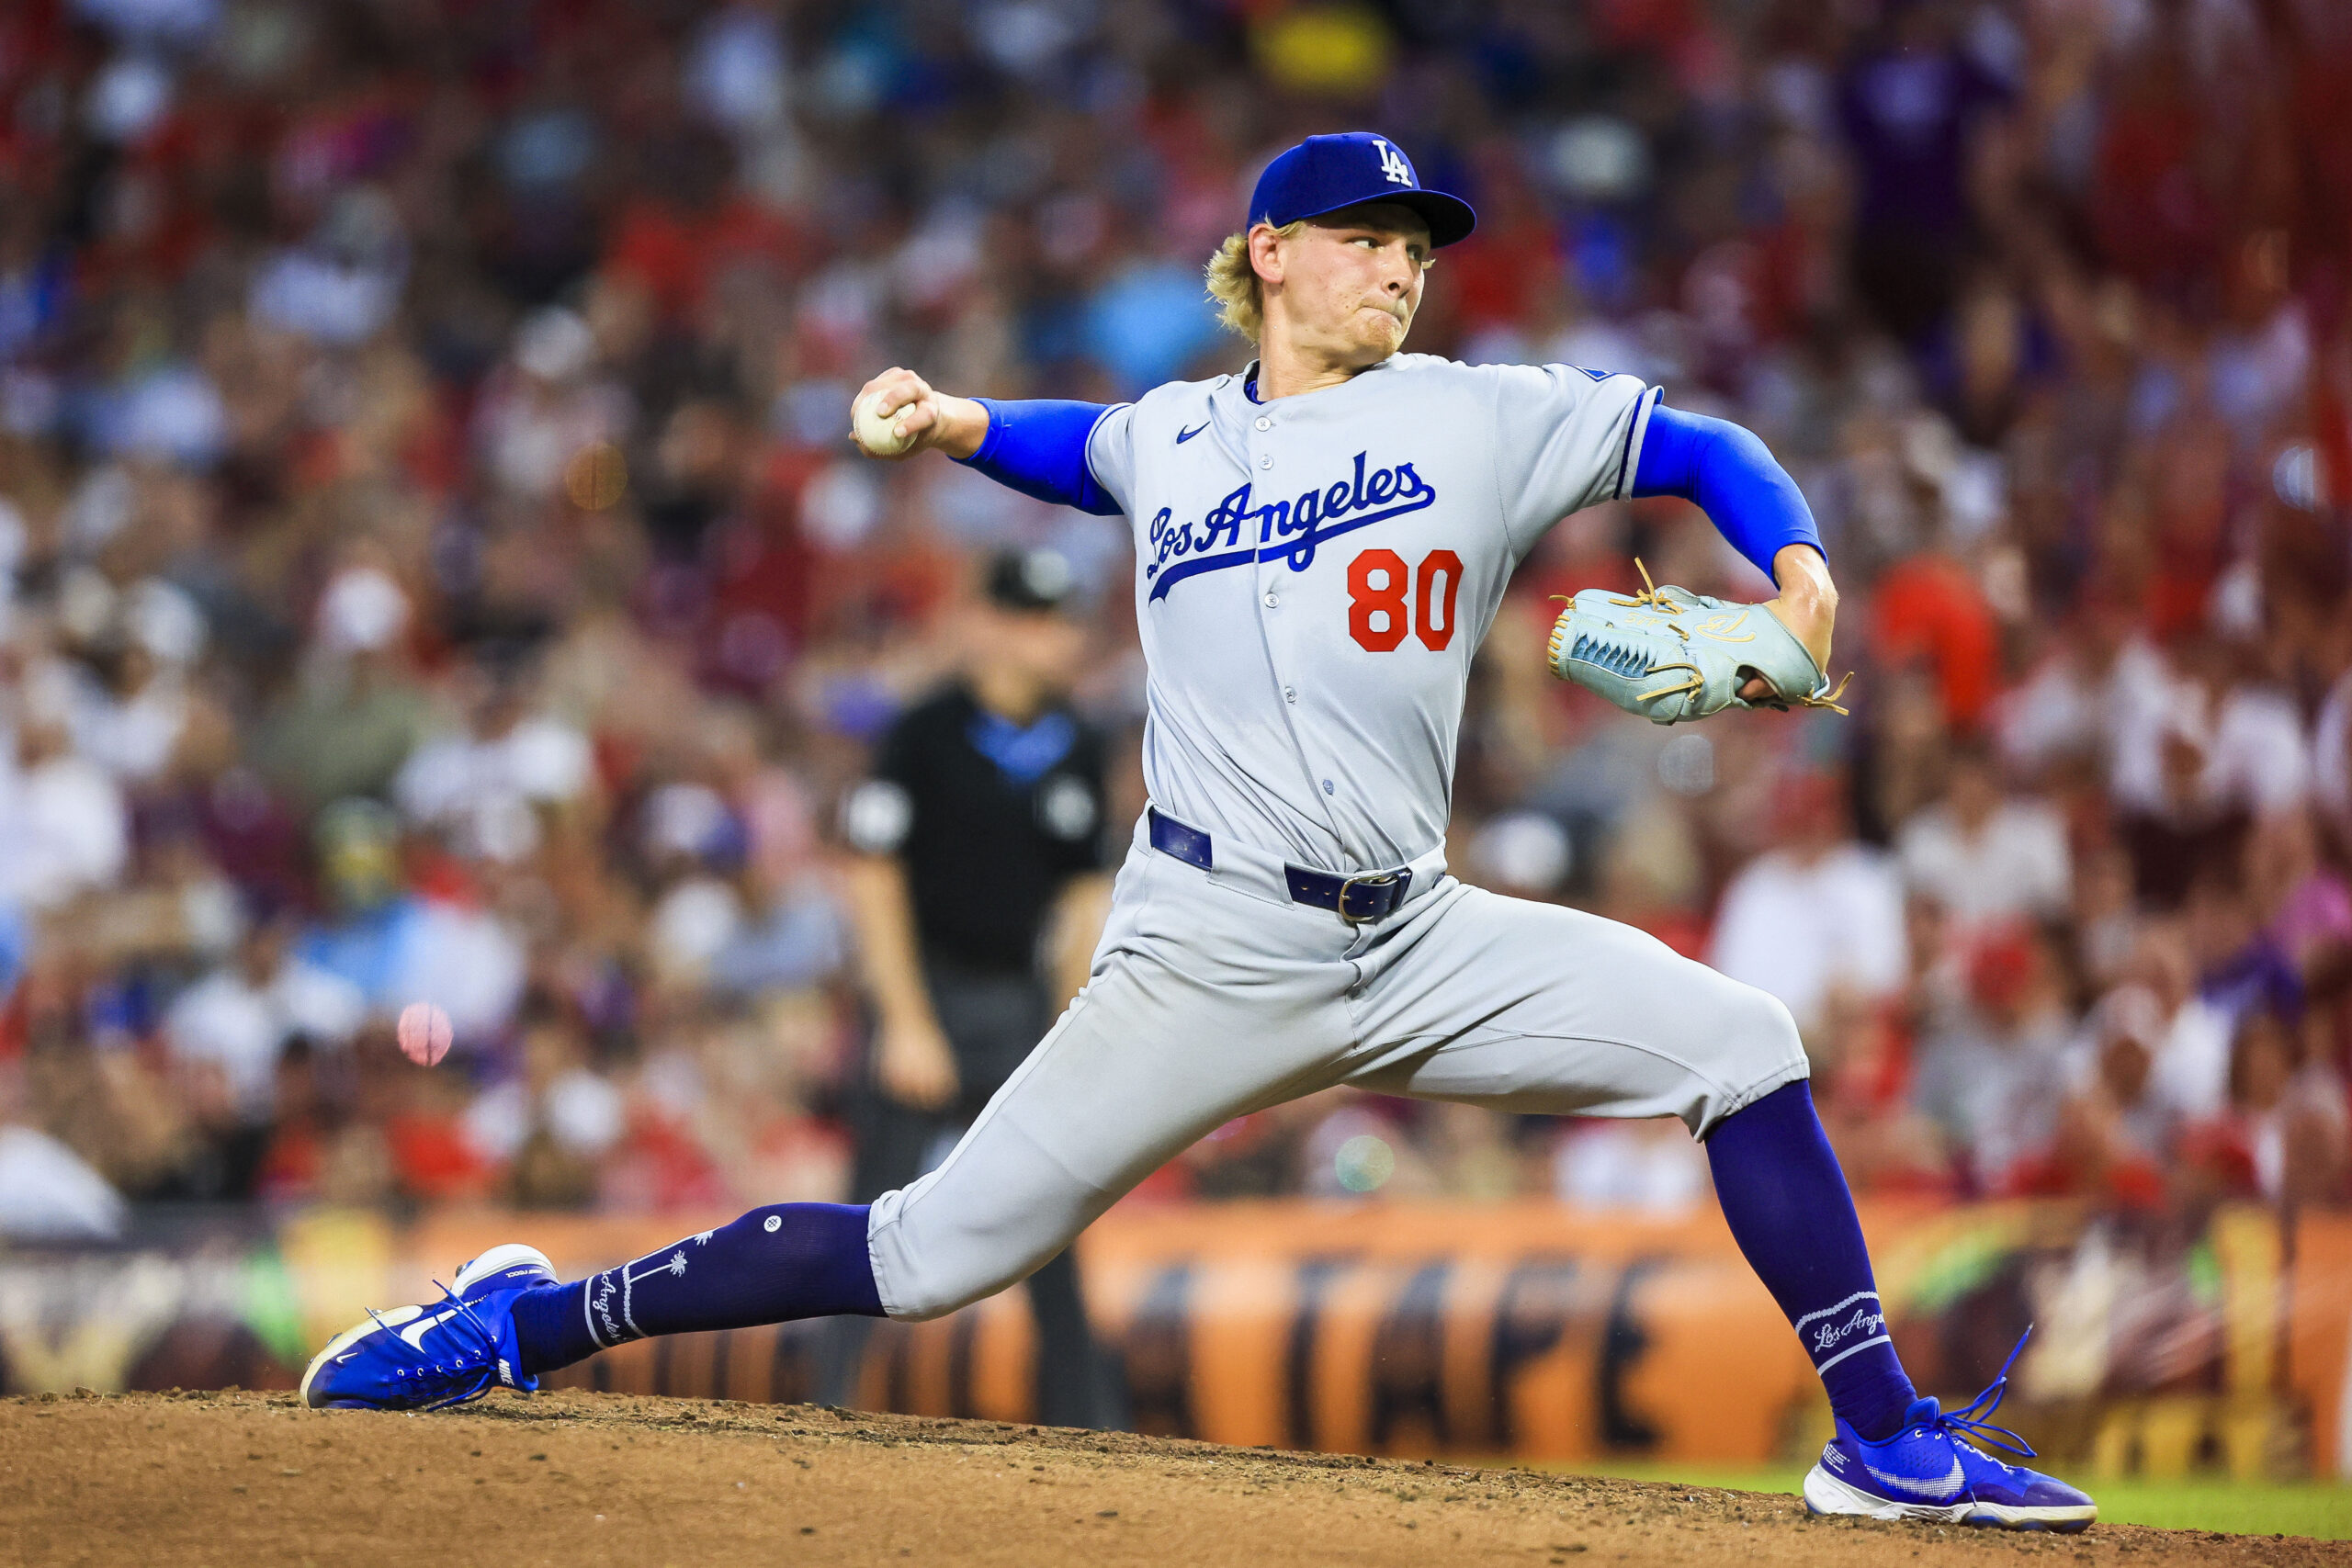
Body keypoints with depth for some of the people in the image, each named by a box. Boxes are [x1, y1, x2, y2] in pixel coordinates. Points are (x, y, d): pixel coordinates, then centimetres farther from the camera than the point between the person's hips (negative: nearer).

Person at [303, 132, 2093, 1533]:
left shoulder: (1480, 417, 5)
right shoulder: (1173, 437, 10)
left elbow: (1706, 446, 10)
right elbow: (1092, 447, 34)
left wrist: (1796, 573, -9)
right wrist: (960, 424, 17)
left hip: (1414, 943, 2)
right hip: (1212, 956, -2)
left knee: (1742, 1041, -10)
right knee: (933, 1257, -8)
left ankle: (1882, 1442, -1)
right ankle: (527, 1320, 5)